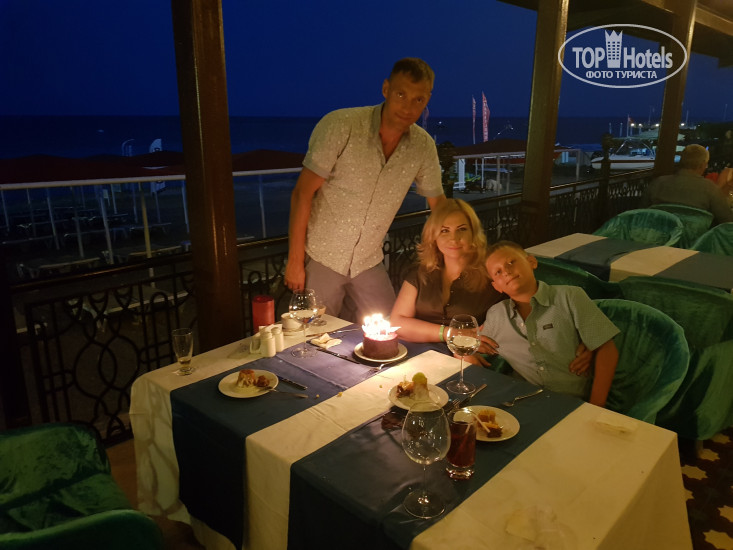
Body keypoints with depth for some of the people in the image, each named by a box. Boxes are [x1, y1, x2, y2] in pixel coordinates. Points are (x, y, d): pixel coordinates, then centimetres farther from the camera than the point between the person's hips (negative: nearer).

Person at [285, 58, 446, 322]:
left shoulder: (423, 146, -4)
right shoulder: (340, 125, -17)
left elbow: (439, 204, 8)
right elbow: (303, 193, -15)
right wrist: (295, 260, -15)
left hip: (369, 263, 4)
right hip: (321, 258, -4)